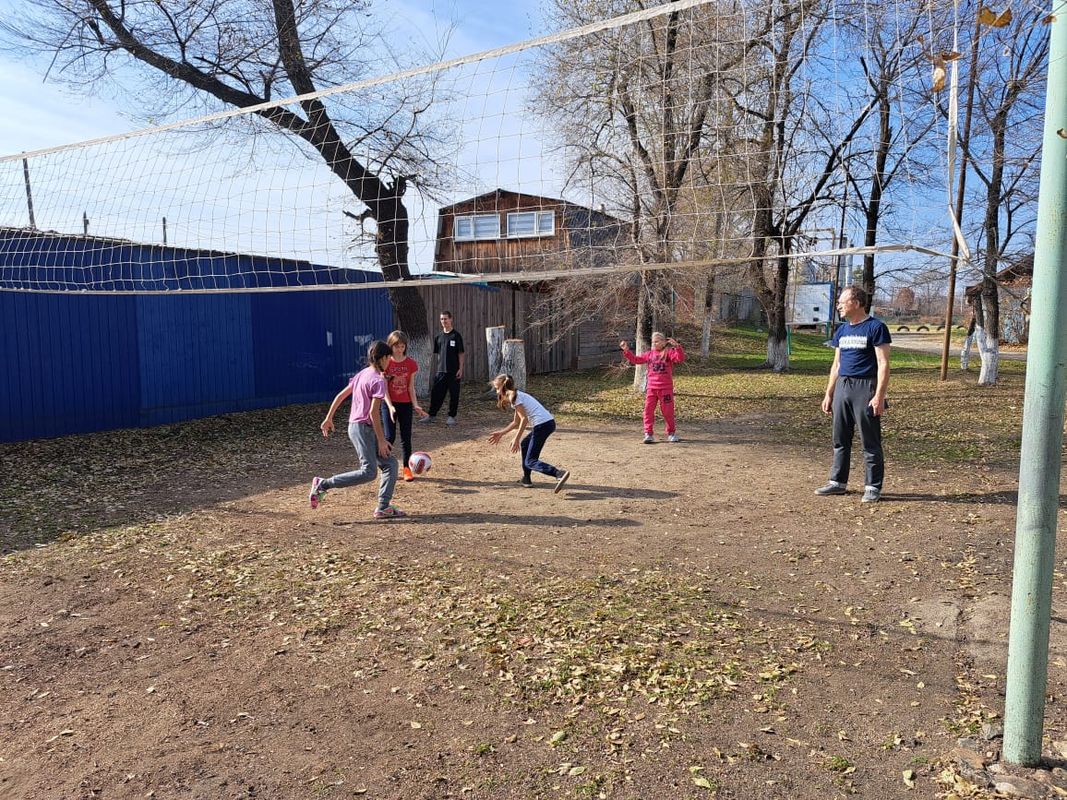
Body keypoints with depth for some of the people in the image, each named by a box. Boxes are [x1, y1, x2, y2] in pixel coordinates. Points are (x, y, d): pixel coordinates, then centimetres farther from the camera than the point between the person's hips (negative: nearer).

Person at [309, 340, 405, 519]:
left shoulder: (362, 374, 14)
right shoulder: (378, 380, -13)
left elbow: (340, 396, 16)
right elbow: (373, 412, -19)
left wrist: (328, 418, 21)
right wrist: (381, 440, -16)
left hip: (355, 426, 10)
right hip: (362, 428, -10)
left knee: (390, 464, 7)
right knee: (369, 472, -13)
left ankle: (383, 508, 6)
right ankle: (323, 484, -7)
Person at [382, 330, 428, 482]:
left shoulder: (411, 364, -1)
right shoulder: (385, 363, -6)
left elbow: (411, 387, 3)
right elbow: (384, 388, -8)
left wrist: (415, 405, -6)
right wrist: (390, 406, -18)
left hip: (406, 404, 2)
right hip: (389, 404, -2)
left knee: (406, 437, 5)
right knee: (390, 437, -7)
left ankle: (406, 468, 14)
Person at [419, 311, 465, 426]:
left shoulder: (456, 336, -3)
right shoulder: (438, 337, 10)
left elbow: (461, 354, -4)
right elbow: (438, 354, 16)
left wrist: (460, 369, -10)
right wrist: (439, 366, 11)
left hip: (453, 371, -4)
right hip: (441, 370, 4)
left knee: (454, 394, 2)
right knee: (436, 393, 5)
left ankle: (451, 416, 12)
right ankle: (431, 415, 14)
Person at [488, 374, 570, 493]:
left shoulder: (513, 397, -5)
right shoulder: (517, 395, 24)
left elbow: (524, 419, -12)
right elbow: (516, 422, 30)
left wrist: (516, 439, -10)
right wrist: (501, 433, 35)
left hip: (542, 425, -10)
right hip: (549, 422, 10)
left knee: (530, 462, -5)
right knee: (524, 444, 29)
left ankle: (560, 474, -25)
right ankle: (526, 478, 30)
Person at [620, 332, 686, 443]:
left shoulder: (669, 352, -3)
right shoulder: (650, 354, 11)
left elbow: (680, 358, -19)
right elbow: (636, 359, 13)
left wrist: (677, 346, -32)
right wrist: (626, 350, 4)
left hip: (666, 388, -4)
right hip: (651, 387, 4)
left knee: (668, 411, 6)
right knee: (648, 410, -4)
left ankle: (671, 433, 24)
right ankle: (648, 434, 1)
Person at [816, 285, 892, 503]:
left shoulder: (875, 327, -7)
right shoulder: (841, 330, 14)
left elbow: (883, 364, -12)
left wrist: (879, 396, -19)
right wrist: (828, 394, 15)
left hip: (865, 387, -7)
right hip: (842, 387, 7)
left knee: (870, 442, 0)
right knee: (840, 439, 11)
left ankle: (873, 487, 8)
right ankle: (838, 482, 21)